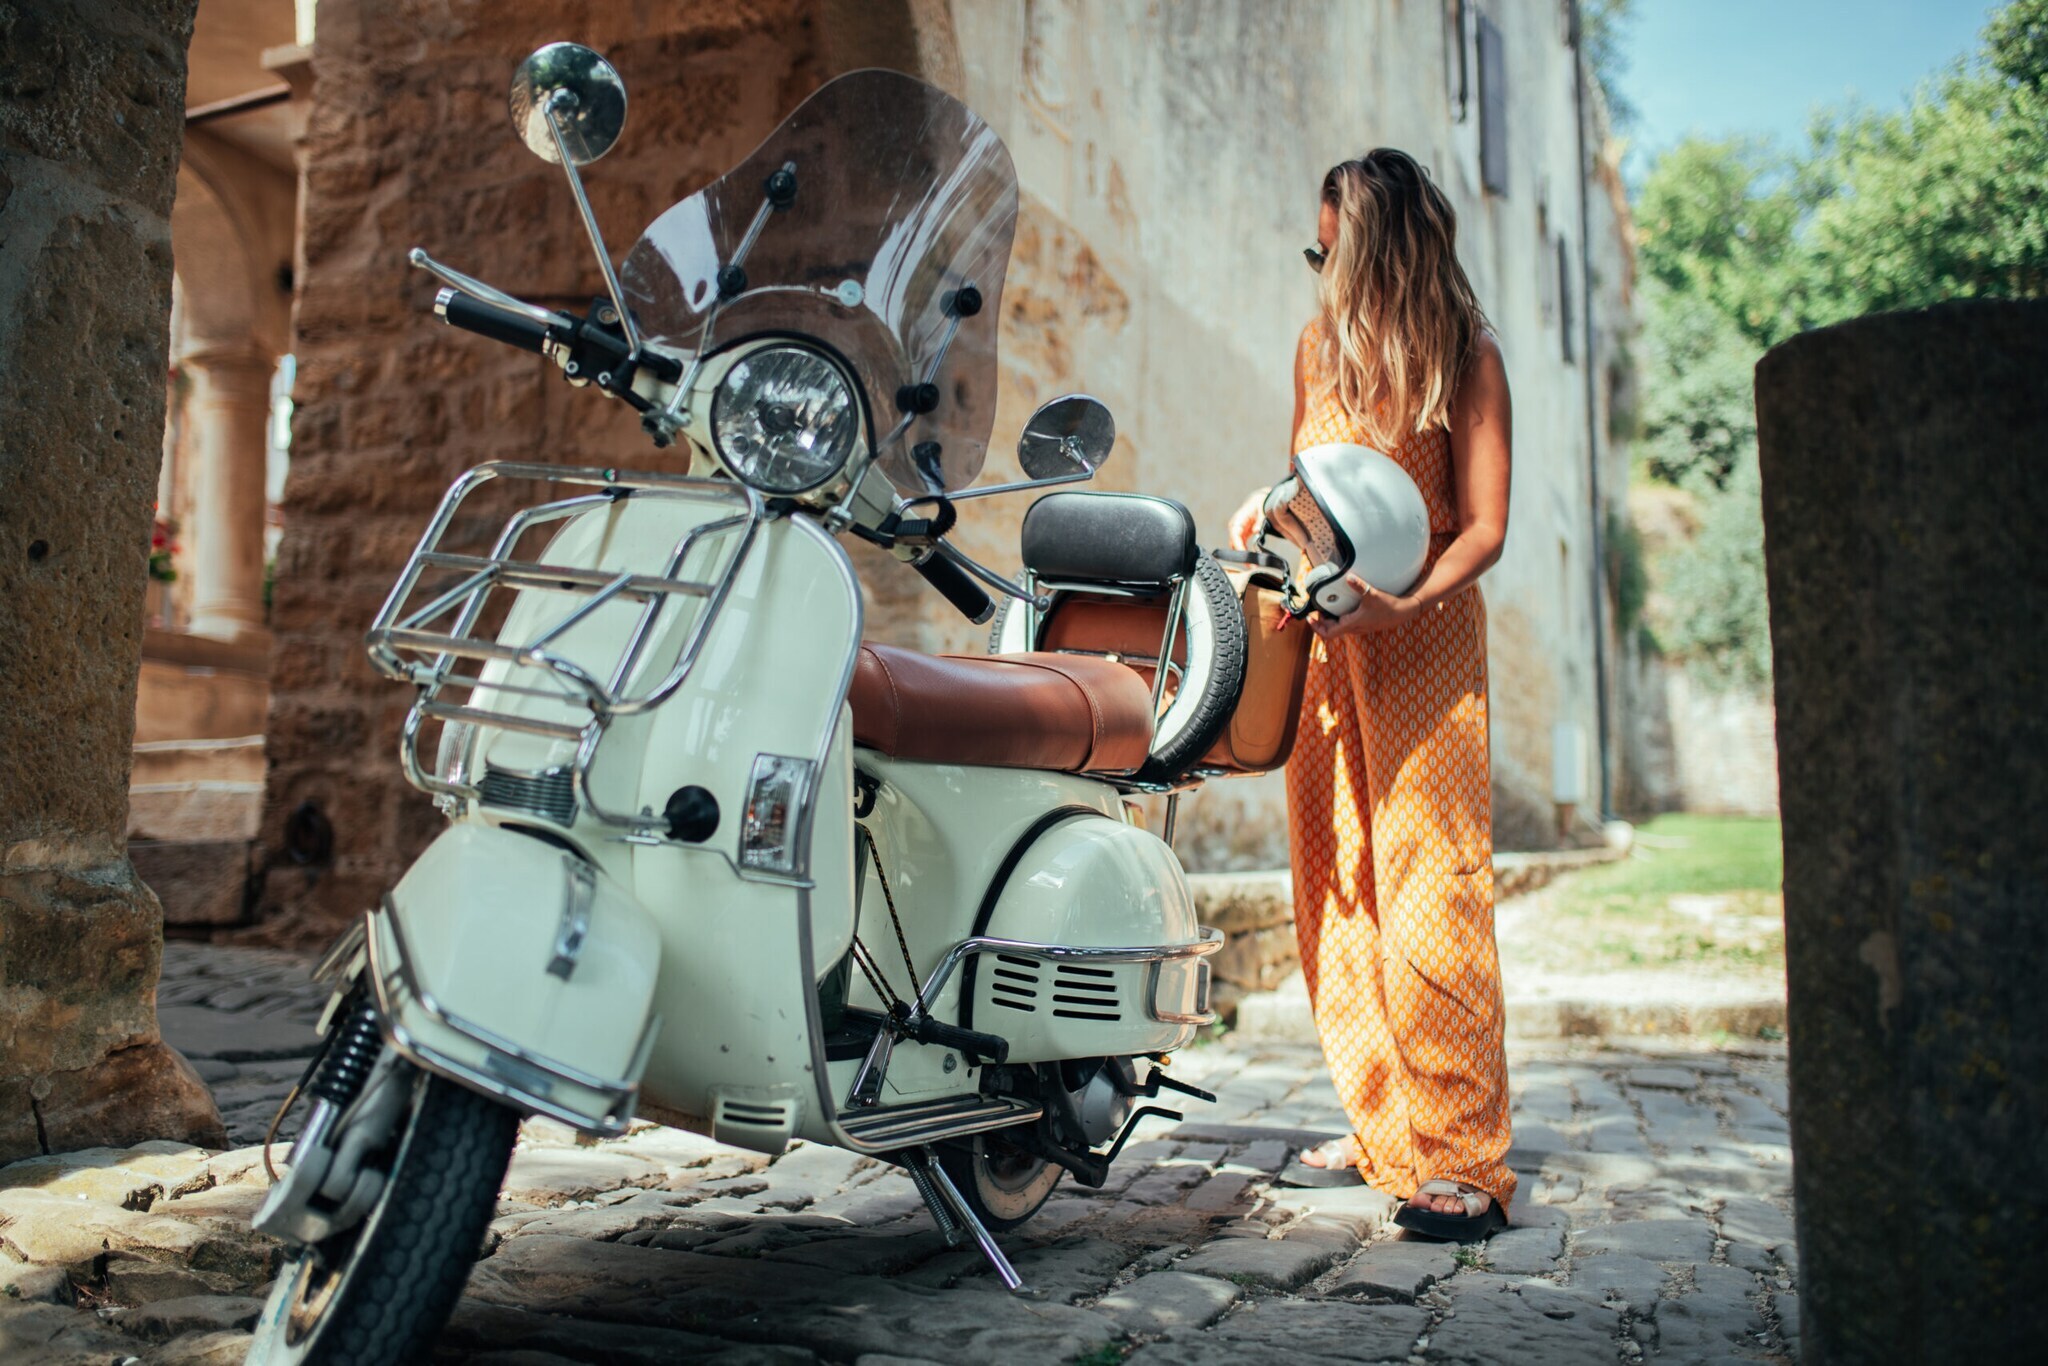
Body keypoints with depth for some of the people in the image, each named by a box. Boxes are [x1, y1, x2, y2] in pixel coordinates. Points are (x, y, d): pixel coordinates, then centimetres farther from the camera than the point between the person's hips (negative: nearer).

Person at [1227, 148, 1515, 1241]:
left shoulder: (1467, 360, 0)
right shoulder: (1319, 346, 16)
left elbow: (1482, 528, -5)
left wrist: (1399, 604, -22)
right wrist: (1263, 514, 3)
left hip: (1422, 633, -5)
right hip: (1321, 639, 6)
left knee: (1429, 894, -10)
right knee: (1334, 888, 5)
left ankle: (1462, 1160, -4)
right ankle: (1381, 1126, 16)